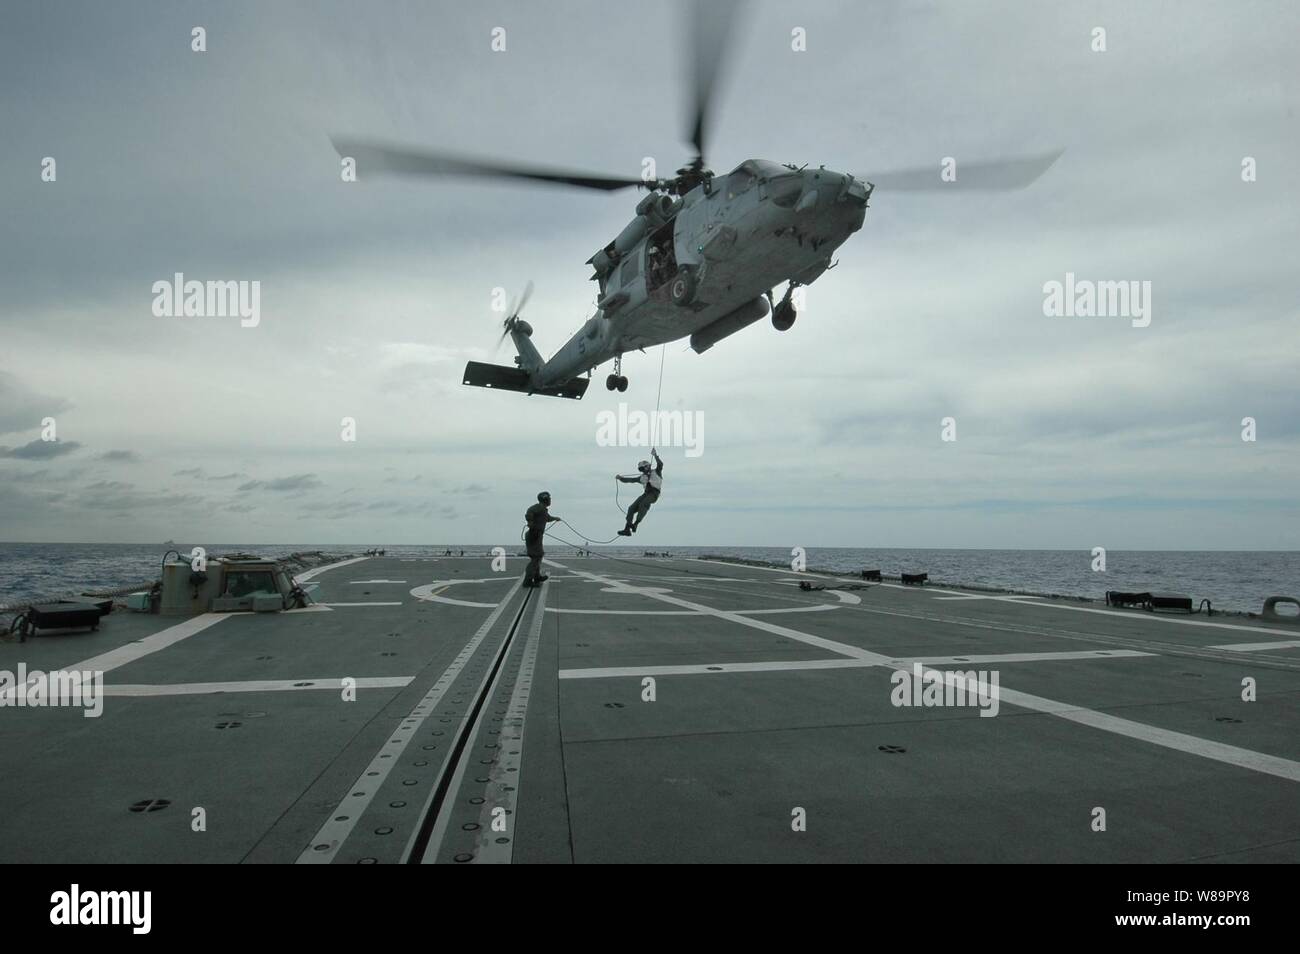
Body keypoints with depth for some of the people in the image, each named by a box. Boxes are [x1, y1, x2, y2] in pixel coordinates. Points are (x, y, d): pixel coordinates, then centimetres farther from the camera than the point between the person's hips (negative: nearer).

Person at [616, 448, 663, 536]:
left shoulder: (656, 472, 11)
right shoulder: (642, 477, 24)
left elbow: (660, 464, -9)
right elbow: (630, 480, 20)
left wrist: (655, 456, -19)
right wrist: (620, 478, 8)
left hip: (654, 493, -6)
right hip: (646, 493, 6)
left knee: (643, 504, -34)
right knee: (632, 508, -8)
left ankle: (635, 524, -38)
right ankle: (627, 530, -9)